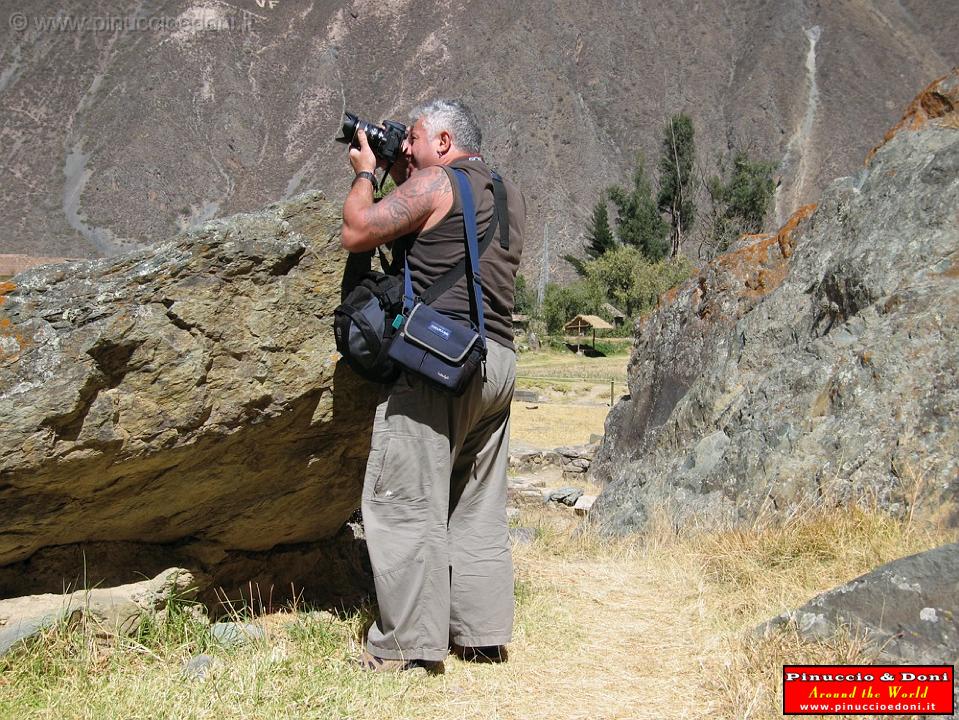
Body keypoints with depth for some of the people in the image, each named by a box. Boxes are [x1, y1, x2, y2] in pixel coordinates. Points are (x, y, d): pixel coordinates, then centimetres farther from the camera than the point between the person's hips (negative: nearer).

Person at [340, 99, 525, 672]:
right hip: (499, 362, 9)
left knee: (407, 501, -4)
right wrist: (400, 178, 24)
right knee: (478, 506, 13)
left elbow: (357, 233, -4)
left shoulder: (435, 182, -5)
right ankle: (483, 633, 17)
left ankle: (410, 644, -4)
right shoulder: (511, 194, 20)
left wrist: (366, 173, 13)